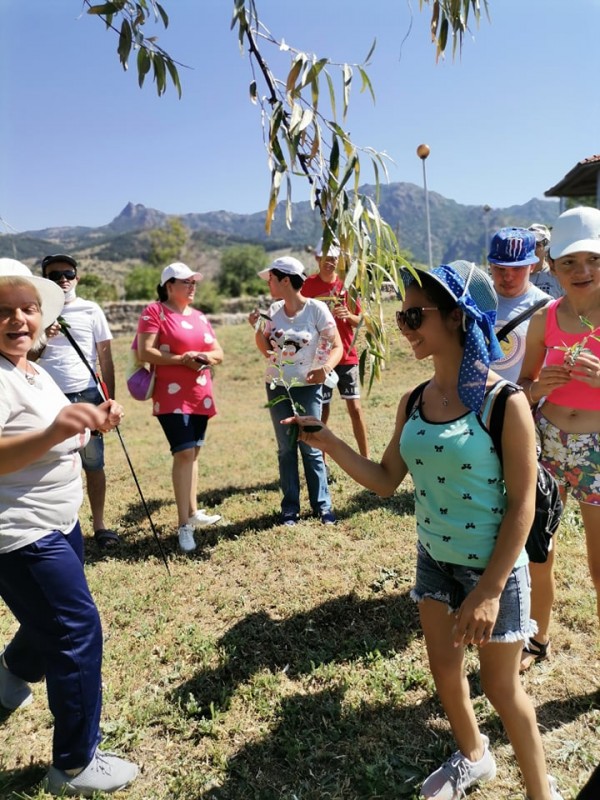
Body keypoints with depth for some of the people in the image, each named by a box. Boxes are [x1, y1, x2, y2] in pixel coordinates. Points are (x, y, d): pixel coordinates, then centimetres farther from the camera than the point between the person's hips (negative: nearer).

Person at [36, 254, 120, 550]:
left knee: (93, 464, 4)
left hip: (86, 396, -1)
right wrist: (42, 339, -11)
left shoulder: (91, 311, 3)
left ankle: (100, 524, 15)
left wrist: (110, 400, 0)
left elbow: (106, 359, 4)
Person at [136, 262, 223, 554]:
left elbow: (219, 352, 16)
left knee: (192, 453, 14)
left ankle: (193, 512, 26)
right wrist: (181, 360, -20)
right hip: (172, 397, -7)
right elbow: (145, 352, -14)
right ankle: (184, 524, -7)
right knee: (184, 453, -13)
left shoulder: (199, 316, 16)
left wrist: (207, 357, -7)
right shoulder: (154, 312, -5)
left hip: (201, 397, 7)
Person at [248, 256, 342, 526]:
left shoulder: (316, 309, -11)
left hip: (307, 387, -4)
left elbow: (337, 346, -12)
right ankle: (290, 507, 18)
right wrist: (257, 328, -9)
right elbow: (266, 351, 7)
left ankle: (322, 505, 15)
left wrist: (326, 367, -31)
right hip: (277, 387, 4)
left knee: (311, 447, -1)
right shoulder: (274, 311, 3)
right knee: (286, 448, 9)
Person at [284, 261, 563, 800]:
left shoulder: (504, 403, -21)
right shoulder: (414, 402, -4)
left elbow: (522, 504, -19)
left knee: (501, 687, 12)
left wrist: (489, 590, -19)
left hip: (493, 569, -5)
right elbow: (386, 481, 1)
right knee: (444, 669, 21)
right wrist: (328, 443, -12)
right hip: (435, 561, 6)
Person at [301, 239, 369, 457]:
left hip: (347, 355, 1)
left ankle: (366, 458, 7)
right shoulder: (308, 285, 0)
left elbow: (358, 321, 7)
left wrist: (348, 315, -13)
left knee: (355, 407, -1)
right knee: (322, 409, 3)